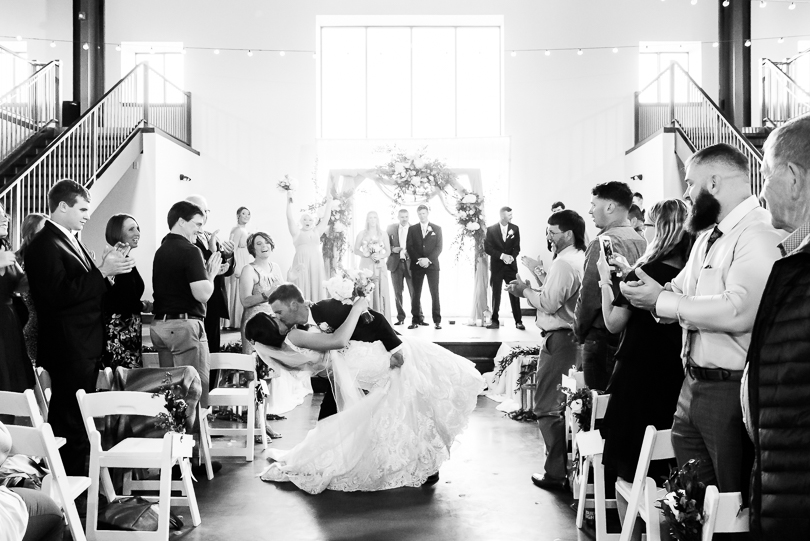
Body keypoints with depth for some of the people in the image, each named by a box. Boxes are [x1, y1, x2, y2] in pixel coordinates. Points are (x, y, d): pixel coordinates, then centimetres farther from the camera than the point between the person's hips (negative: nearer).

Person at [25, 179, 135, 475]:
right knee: (70, 423, -5)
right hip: (68, 350, -10)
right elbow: (61, 293, -23)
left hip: (87, 348, 10)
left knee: (82, 420, 15)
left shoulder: (72, 241, 17)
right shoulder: (44, 246, -13)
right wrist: (102, 271, -20)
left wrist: (109, 268, 4)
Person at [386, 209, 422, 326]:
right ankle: (400, 317, 14)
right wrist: (392, 249, -9)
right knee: (398, 293, 6)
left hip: (410, 263, -2)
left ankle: (419, 316, 3)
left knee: (414, 292, -4)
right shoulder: (391, 228, 7)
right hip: (396, 263, 2)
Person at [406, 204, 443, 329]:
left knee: (435, 293, -3)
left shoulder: (437, 229, 7)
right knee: (416, 294, 0)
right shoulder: (412, 229, 10)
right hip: (416, 265, 1)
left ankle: (437, 320, -1)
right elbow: (409, 247, 3)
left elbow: (439, 247, 0)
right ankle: (415, 320, 2)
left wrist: (428, 259, -14)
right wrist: (419, 260, -11)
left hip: (432, 264, -1)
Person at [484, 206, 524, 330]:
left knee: (514, 293, -1)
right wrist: (502, 256, -16)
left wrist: (512, 257, -15)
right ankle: (495, 321, 10)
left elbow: (517, 247, 4)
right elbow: (487, 248, -6)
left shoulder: (515, 229, 4)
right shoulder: (491, 229, -2)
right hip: (496, 266, -1)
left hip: (511, 265, 1)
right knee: (496, 294, 3)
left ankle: (518, 321, 4)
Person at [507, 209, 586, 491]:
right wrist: (537, 286, 9)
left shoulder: (563, 263, -16)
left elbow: (548, 303, -20)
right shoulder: (582, 259, 12)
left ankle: (555, 472, 3)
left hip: (559, 340, -10)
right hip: (576, 338, 10)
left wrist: (525, 290, -6)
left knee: (547, 407, -1)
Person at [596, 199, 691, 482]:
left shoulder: (644, 273, -19)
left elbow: (613, 323, -11)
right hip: (675, 376, 6)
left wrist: (605, 278, -3)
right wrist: (628, 272, 12)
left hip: (638, 376, -6)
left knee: (630, 464, 8)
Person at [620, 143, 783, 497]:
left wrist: (661, 301, -20)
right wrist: (648, 290, -3)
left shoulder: (759, 233, -16)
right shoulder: (708, 236, 16)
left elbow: (738, 312, -29)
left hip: (731, 389, -9)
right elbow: (679, 293, 20)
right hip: (694, 386, 9)